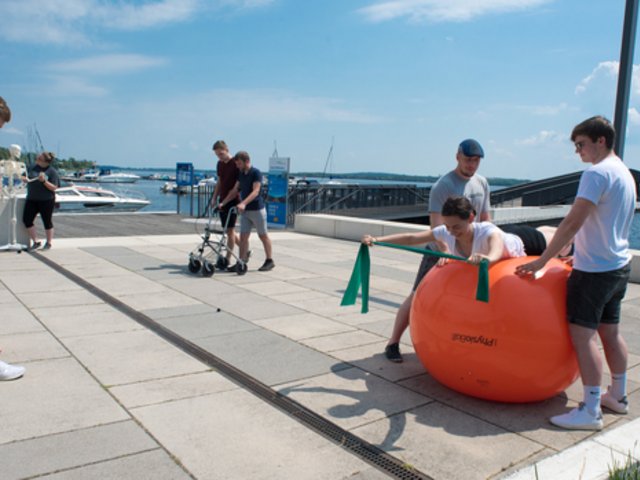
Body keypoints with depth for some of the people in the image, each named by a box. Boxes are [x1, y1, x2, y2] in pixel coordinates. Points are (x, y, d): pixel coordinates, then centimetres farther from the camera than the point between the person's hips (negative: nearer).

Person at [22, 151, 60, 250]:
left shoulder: (52, 171, -8)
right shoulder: (33, 167, 8)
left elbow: (54, 188, -11)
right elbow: (28, 178, 19)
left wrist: (44, 181, -25)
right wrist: (25, 179, -4)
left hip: (46, 200, -5)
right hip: (32, 199, 5)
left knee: (47, 221, 5)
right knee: (27, 220, 0)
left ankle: (48, 243, 21)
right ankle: (36, 242, 12)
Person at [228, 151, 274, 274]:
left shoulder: (256, 173, -14)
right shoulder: (241, 174, 8)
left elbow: (255, 191, -24)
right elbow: (235, 190, 12)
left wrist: (243, 203, -35)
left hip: (257, 209, -7)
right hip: (245, 211, 7)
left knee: (263, 236, 5)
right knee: (243, 236, 1)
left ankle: (270, 261, 17)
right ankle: (242, 263, 3)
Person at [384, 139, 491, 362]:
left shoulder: (482, 183, 6)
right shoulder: (443, 186, -15)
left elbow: (485, 218, 14)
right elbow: (436, 225, -23)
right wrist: (447, 253, -35)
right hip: (440, 253, -6)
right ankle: (393, 343, 7)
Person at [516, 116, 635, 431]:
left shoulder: (597, 173, -16)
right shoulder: (625, 174, 15)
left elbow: (573, 222, -23)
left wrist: (541, 262, -22)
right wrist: (581, 254, 23)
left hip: (594, 269, -10)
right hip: (619, 266, 10)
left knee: (583, 334, -8)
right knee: (610, 332, 18)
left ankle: (590, 411, -5)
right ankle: (618, 396, 30)